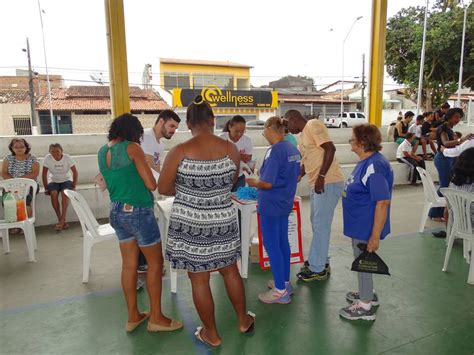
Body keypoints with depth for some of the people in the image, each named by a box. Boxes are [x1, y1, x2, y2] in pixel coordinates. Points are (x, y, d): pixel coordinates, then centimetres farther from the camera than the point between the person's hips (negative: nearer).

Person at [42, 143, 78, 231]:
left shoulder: (67, 158, -14)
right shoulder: (47, 158, -13)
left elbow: (75, 172, -9)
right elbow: (44, 174, -6)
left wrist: (74, 186, -14)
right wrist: (46, 188, -10)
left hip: (66, 180, -1)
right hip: (53, 181, 1)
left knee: (65, 193, -31)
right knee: (53, 194, -29)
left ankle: (62, 221, -28)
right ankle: (61, 221, -20)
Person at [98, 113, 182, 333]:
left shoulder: (102, 151, 8)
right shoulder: (132, 148, -13)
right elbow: (151, 185, -14)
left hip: (116, 211, 7)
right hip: (138, 211, -7)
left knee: (129, 264, 14)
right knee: (155, 262, 6)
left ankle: (133, 316, 25)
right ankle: (156, 318, 15)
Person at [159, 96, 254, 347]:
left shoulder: (180, 151, -14)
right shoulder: (231, 149, -5)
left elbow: (163, 188, -6)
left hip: (190, 224, -3)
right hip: (223, 222, 3)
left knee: (199, 279, 12)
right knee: (230, 271, 22)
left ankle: (211, 334, 29)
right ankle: (243, 321, 40)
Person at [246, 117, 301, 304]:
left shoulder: (274, 151, -19)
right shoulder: (293, 149, 8)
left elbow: (267, 183, -22)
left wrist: (253, 183, -5)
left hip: (271, 205, -9)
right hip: (285, 203, 9)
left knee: (272, 246, 1)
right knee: (283, 243, 17)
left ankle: (280, 291, 10)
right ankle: (285, 282, 30)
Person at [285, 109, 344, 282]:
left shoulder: (313, 125, -10)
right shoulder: (302, 136, 18)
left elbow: (330, 149, -20)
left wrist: (321, 176, -24)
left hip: (328, 183, -10)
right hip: (316, 184, 10)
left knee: (321, 225, -3)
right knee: (317, 224, 16)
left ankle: (318, 269, 8)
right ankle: (321, 261, 30)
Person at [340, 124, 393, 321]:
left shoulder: (375, 166, -26)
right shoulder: (366, 161, 4)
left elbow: (383, 203, -28)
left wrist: (375, 236, -27)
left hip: (366, 227, -9)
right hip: (359, 224, 9)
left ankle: (365, 306, 25)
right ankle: (367, 293, 43)